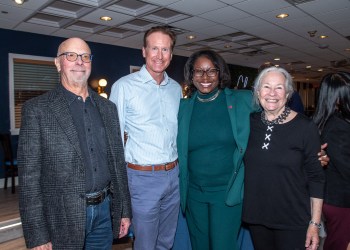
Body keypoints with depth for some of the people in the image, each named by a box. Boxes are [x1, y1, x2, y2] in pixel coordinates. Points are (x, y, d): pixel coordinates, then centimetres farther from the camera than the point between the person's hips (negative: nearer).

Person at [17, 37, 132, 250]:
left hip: (105, 212, 4)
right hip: (63, 218, -3)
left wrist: (125, 211, 8)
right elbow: (29, 176, -9)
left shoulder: (108, 108, 6)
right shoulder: (37, 109, -7)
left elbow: (118, 162, 7)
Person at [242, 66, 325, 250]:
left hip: (293, 222, -3)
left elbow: (316, 177, -7)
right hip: (255, 216, 3)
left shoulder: (305, 127, -10)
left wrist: (315, 223, -8)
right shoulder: (250, 122, -2)